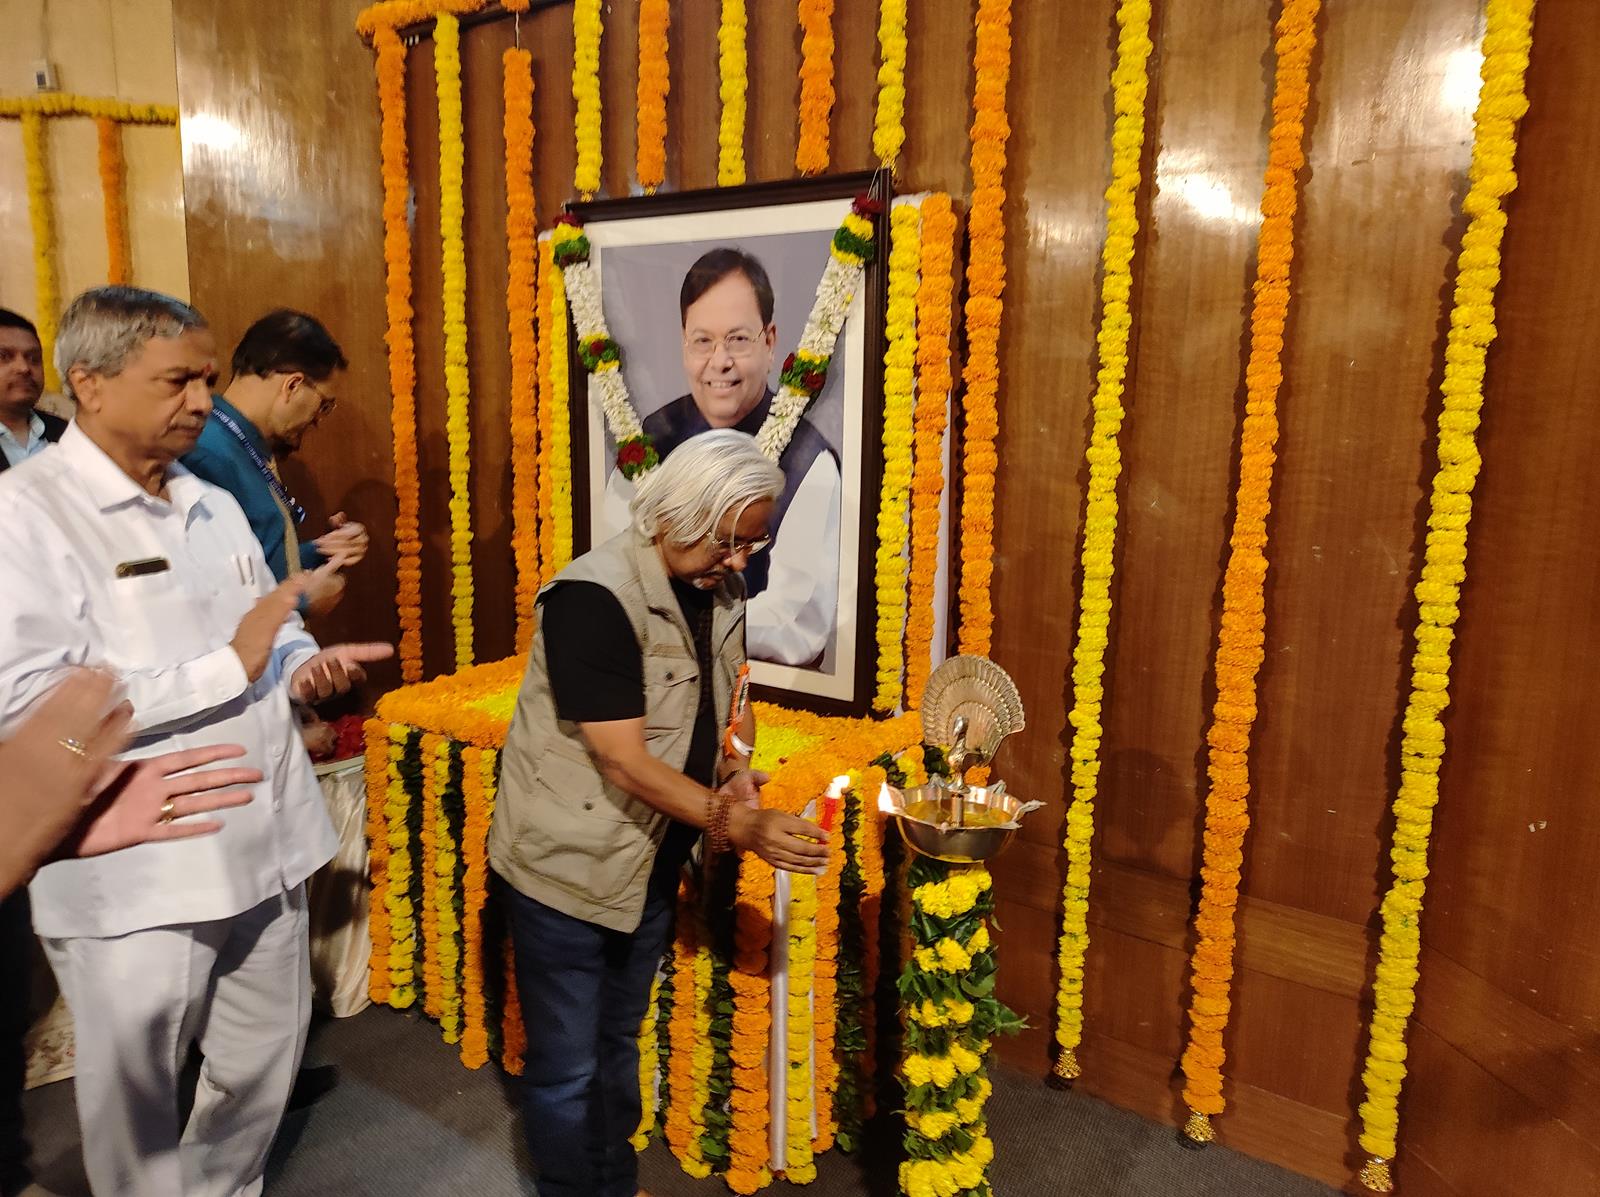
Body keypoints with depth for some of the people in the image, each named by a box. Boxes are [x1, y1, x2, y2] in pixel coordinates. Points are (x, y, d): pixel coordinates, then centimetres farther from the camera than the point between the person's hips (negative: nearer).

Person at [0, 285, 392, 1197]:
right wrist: (231, 667, -23)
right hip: (134, 878, -6)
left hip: (263, 848, 7)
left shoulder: (215, 505, 10)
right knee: (138, 1105, 16)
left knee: (264, 1069, 22)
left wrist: (305, 662, -3)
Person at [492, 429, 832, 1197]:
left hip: (651, 863, 7)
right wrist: (734, 825, -33)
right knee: (567, 1068, 9)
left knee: (617, 1047, 24)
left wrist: (735, 776, -8)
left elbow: (725, 703, 12)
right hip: (568, 867, -7)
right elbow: (624, 761, -27)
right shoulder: (595, 597, -24)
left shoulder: (718, 592, 0)